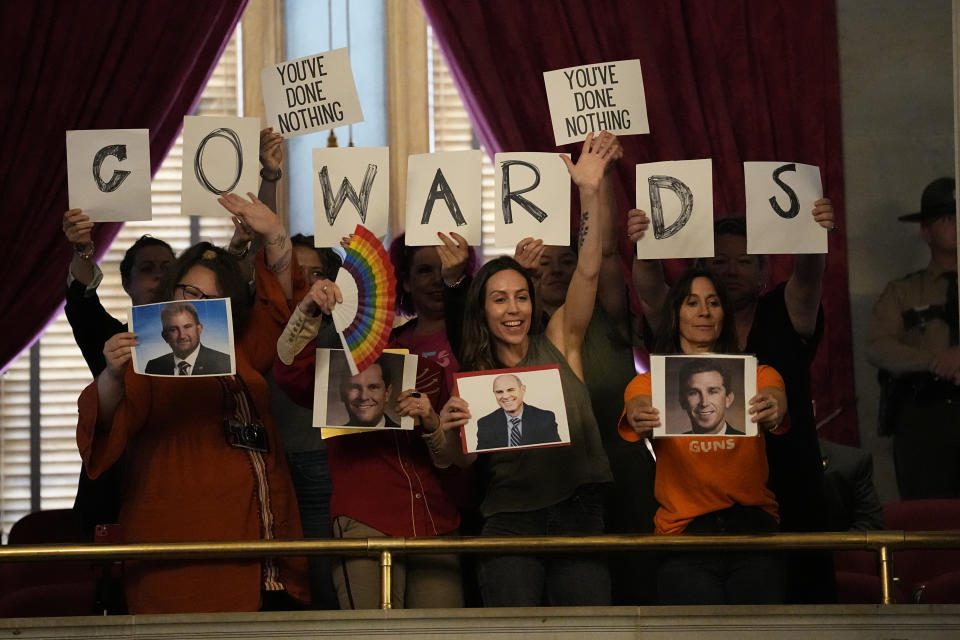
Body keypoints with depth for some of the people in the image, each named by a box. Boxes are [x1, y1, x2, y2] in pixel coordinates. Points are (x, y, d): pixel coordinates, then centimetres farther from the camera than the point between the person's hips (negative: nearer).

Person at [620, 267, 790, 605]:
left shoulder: (755, 374, 10)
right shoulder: (650, 382, 7)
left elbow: (776, 398, -11)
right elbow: (637, 407, -14)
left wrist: (773, 409, -36)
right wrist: (640, 418, -39)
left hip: (753, 529, 1)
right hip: (684, 532, -1)